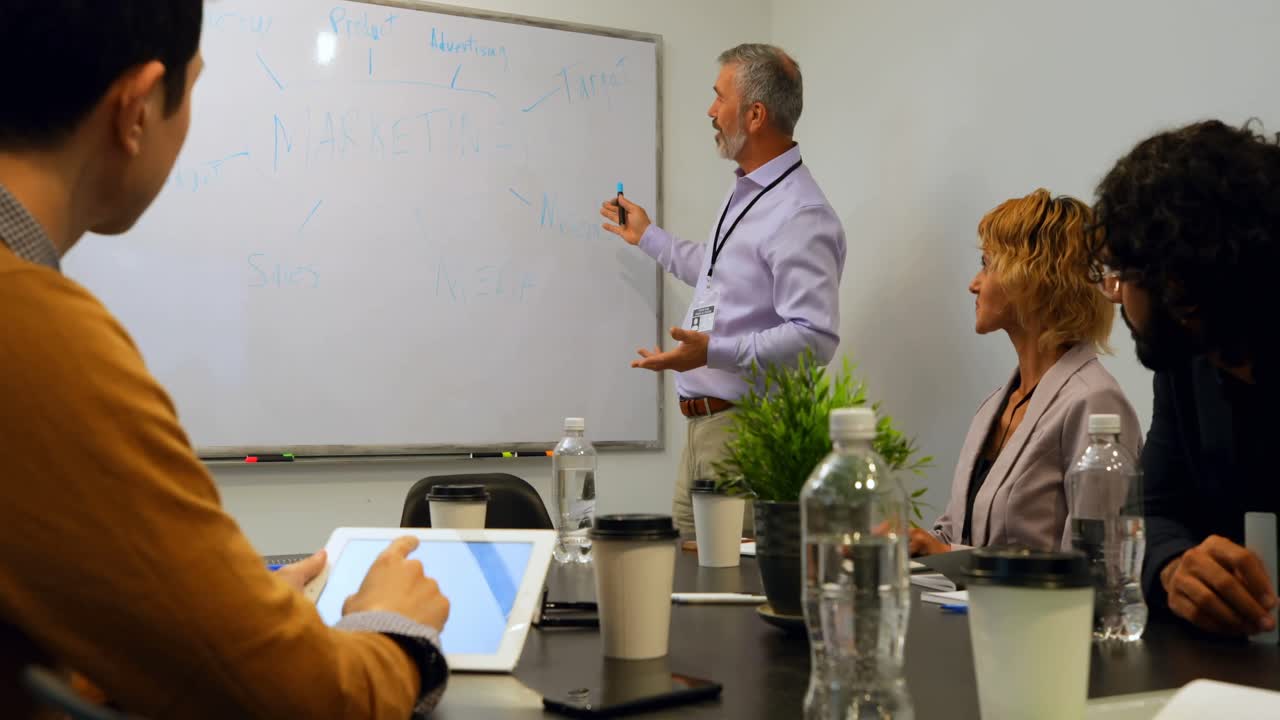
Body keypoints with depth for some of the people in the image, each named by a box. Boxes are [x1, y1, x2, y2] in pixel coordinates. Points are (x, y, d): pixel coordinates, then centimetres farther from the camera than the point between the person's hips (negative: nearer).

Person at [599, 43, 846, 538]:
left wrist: (716, 351, -30)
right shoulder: (744, 193, 15)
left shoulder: (801, 216, -18)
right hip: (705, 424, 10)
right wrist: (648, 236, 39)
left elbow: (816, 338, -25)